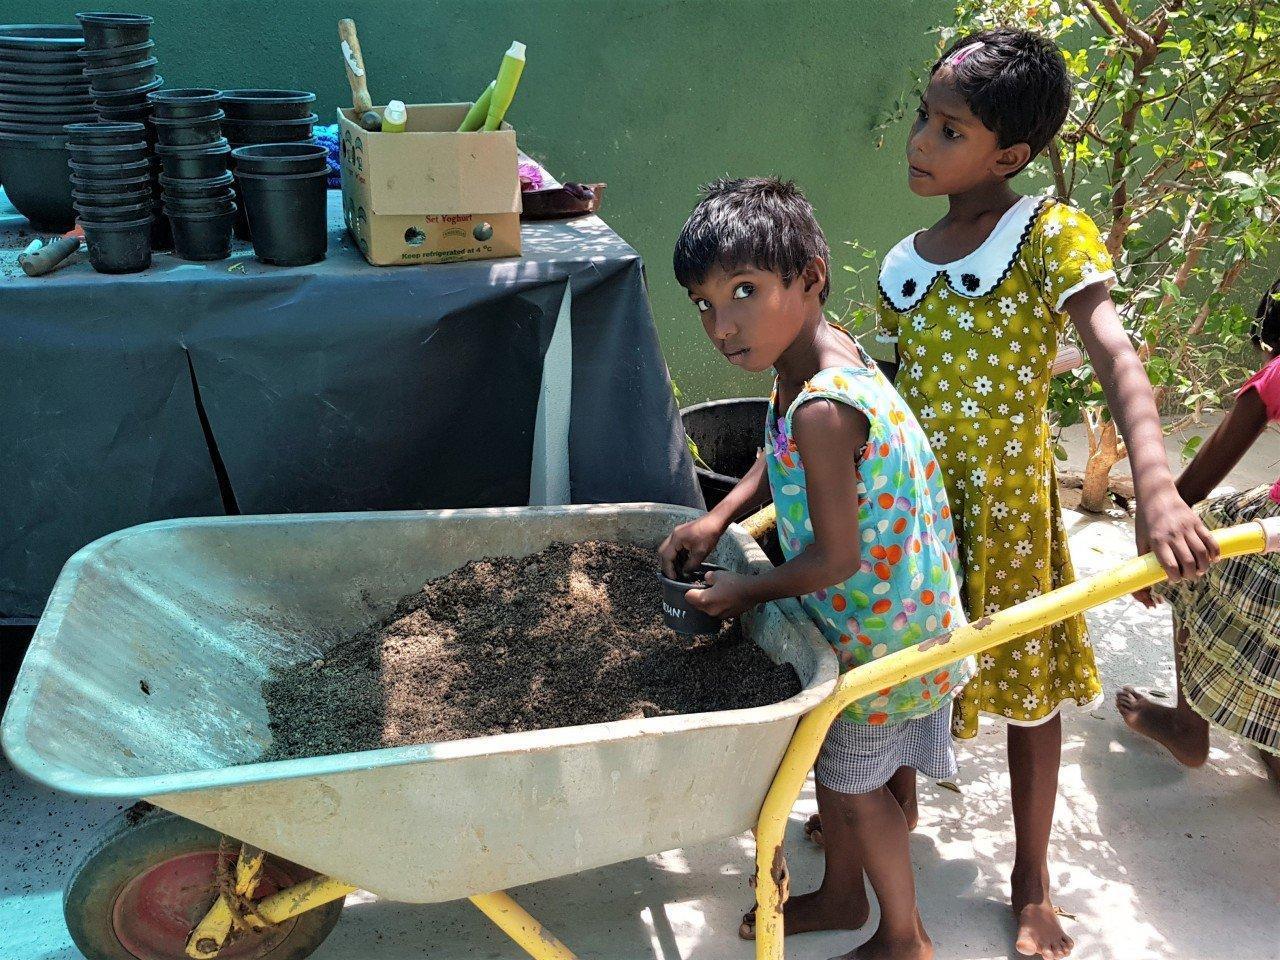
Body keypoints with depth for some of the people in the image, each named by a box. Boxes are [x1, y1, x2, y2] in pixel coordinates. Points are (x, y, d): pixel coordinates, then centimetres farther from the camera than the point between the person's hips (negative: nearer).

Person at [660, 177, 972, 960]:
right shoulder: (822, 353, -5)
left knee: (852, 785, 11)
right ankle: (842, 896, 48)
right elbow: (783, 460, 13)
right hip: (866, 610, 9)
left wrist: (746, 593, -13)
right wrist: (719, 519, 2)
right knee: (834, 762, 24)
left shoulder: (822, 408, -34)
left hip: (881, 626, -8)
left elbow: (835, 558, -29)